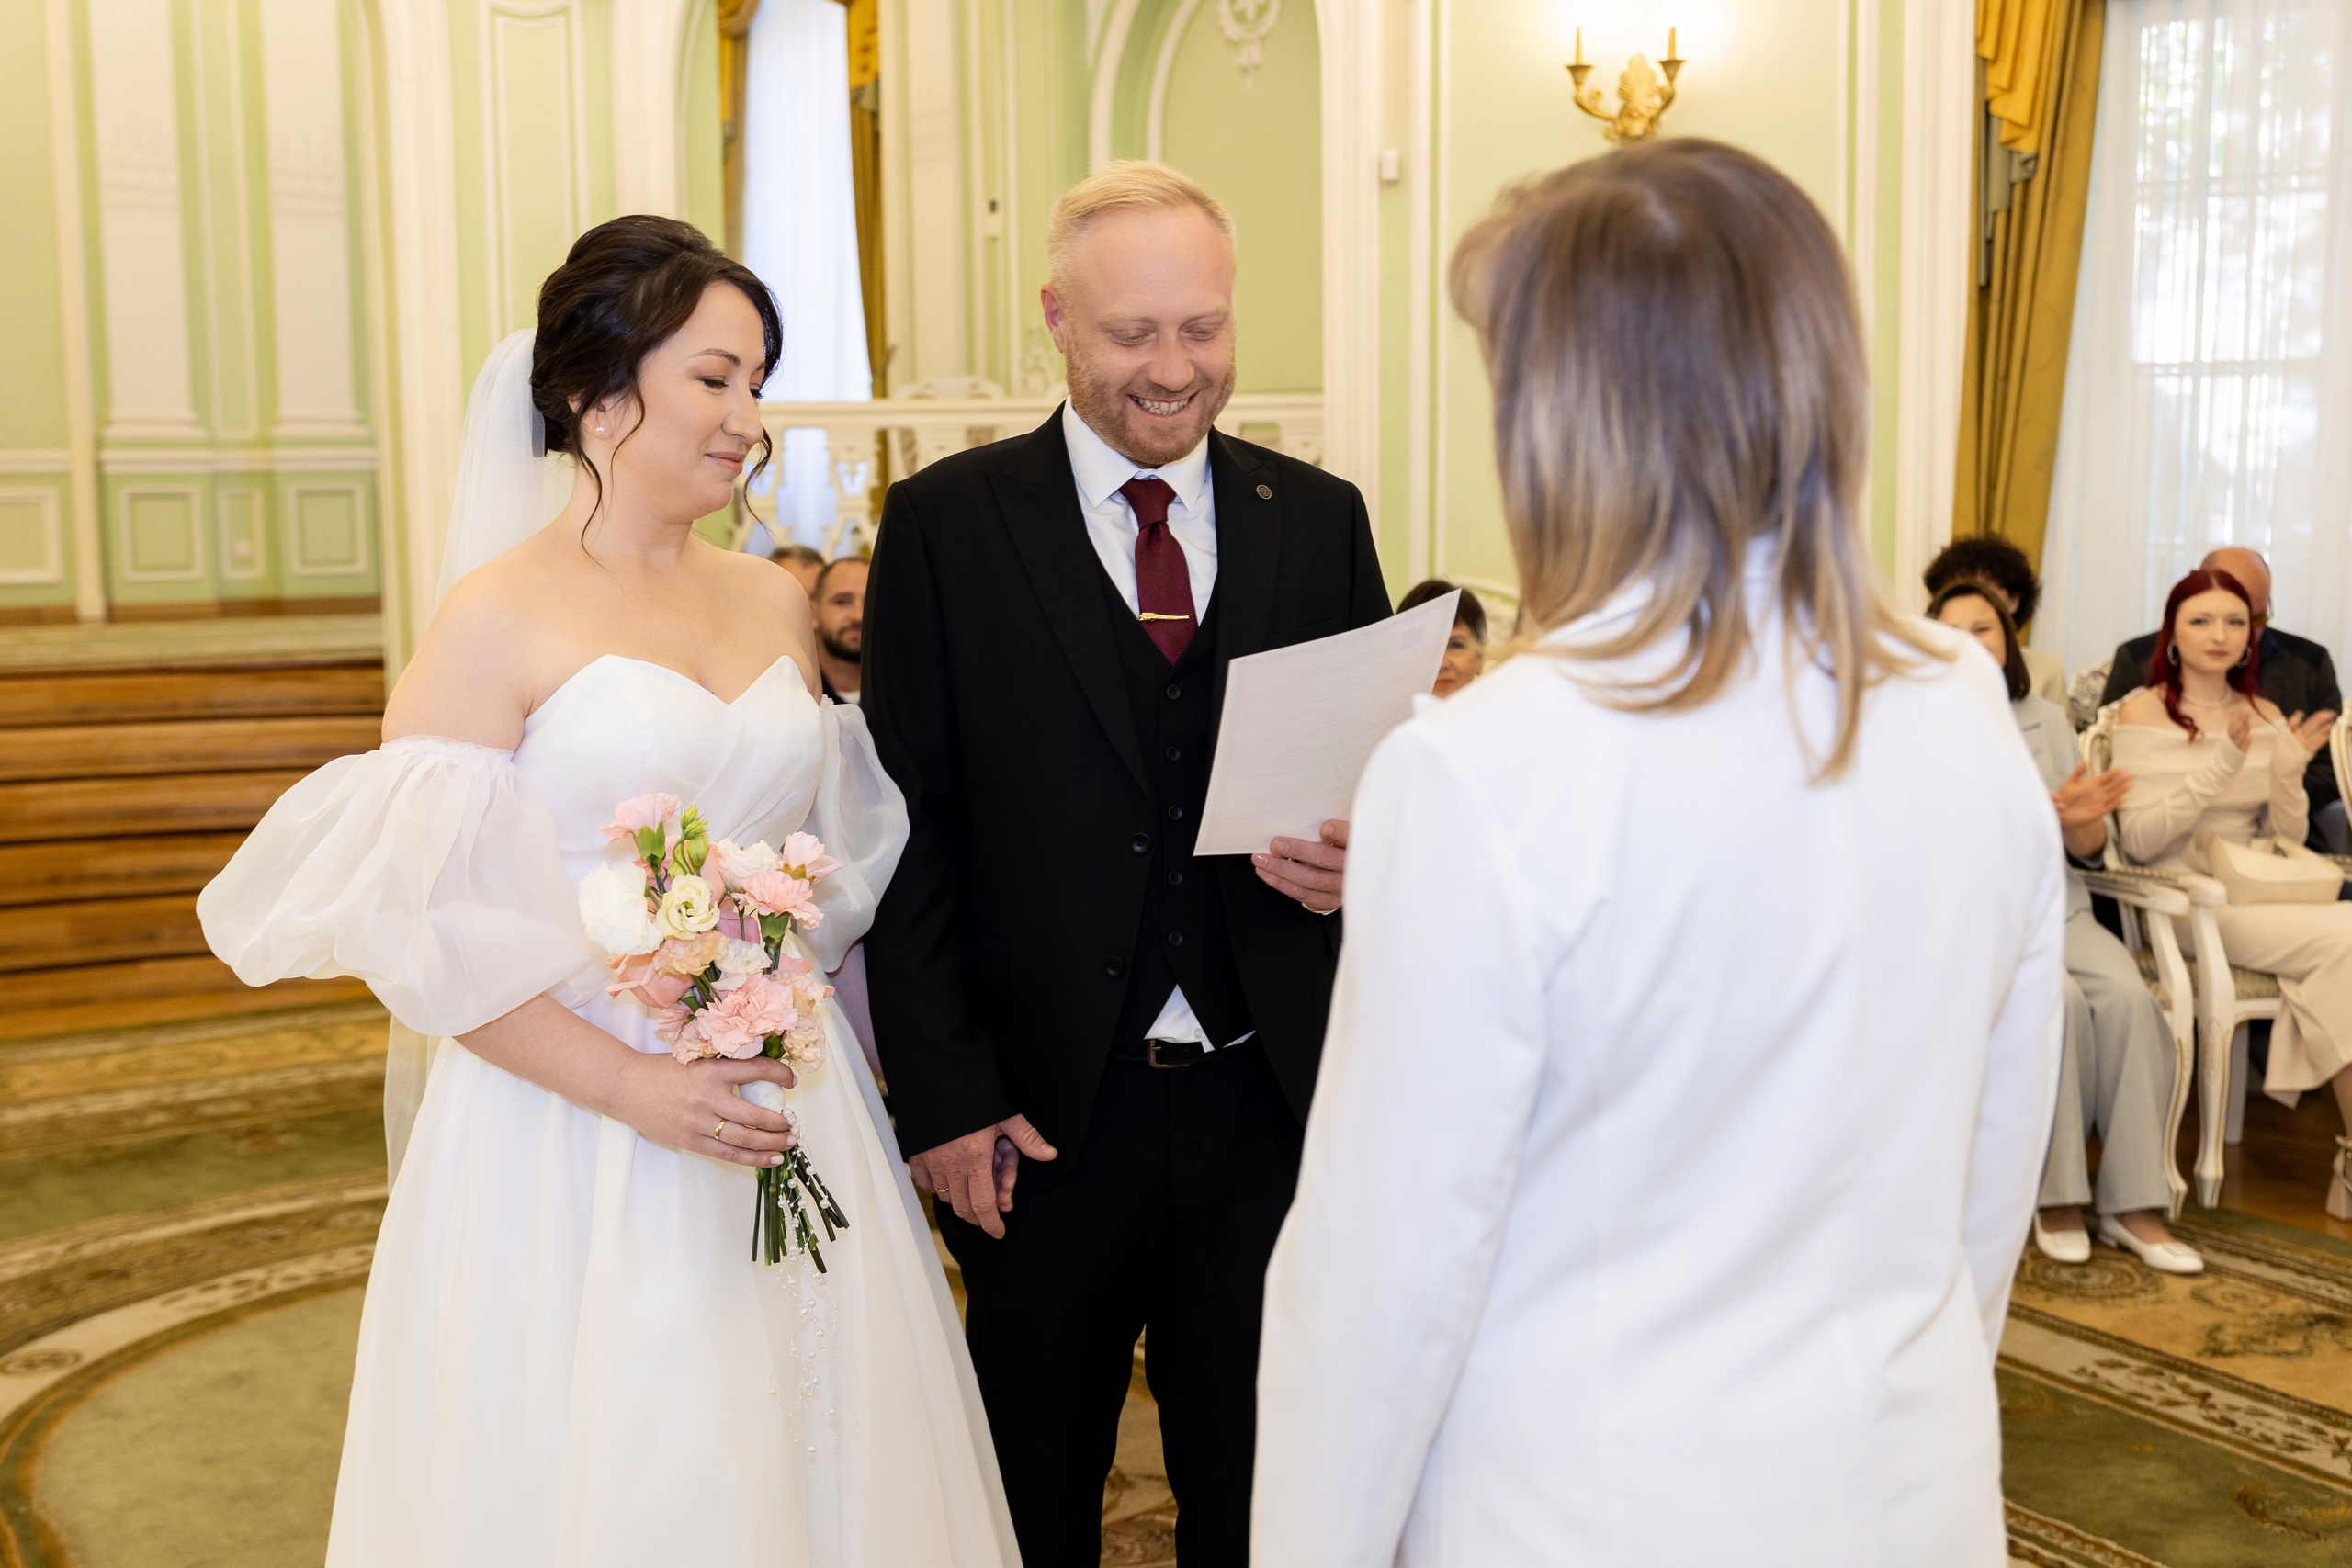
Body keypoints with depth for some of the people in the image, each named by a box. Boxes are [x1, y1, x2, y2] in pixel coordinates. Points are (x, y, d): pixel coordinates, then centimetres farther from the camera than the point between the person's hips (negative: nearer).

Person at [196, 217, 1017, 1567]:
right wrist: (631, 1087, -17)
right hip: (576, 1141, -5)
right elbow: (413, 930, -12)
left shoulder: (776, 602, 8)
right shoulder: (499, 619, -9)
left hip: (788, 1106, 5)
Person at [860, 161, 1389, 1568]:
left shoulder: (1320, 520, 5)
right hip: (1046, 1114, -2)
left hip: (1269, 1100, 2)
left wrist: (1360, 858, -13)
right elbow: (908, 828, -4)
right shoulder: (948, 523, -3)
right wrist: (944, 1094, -9)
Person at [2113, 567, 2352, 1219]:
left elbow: (2288, 838, 12)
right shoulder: (2144, 712, -2)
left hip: (2254, 898, 5)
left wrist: (2289, 771, -6)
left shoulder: (2264, 717, 15)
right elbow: (2139, 841, -11)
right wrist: (2220, 770, -20)